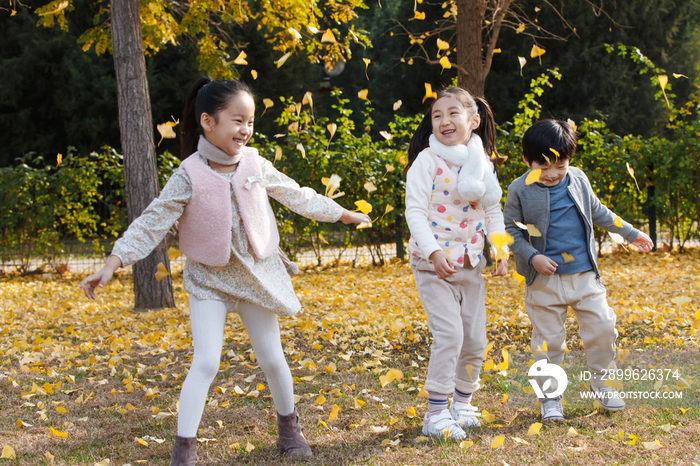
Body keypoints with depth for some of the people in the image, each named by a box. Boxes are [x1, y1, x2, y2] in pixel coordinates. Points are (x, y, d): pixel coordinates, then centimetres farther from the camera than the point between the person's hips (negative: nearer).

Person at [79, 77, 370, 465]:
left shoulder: (255, 165, -5)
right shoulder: (189, 176, -15)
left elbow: (296, 196, 11)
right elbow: (152, 222, -17)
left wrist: (341, 213, 20)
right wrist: (114, 262, -26)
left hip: (256, 276, 3)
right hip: (209, 280, -3)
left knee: (272, 359, 9)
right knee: (206, 362, -13)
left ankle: (289, 427, 33)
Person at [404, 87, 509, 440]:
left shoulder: (483, 163, 6)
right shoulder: (427, 161, -11)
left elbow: (493, 211, 14)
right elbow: (415, 211, -15)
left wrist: (501, 248, -1)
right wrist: (433, 251, -27)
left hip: (471, 265, 6)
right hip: (434, 266, -6)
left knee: (475, 339, 9)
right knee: (449, 334, -14)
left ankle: (462, 402, 29)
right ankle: (435, 413, -3)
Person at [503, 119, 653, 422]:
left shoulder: (578, 180, 5)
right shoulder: (520, 190, -6)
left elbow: (598, 212, 20)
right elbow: (511, 229, -2)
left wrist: (631, 233, 24)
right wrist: (532, 257, -16)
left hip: (585, 275, 3)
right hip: (544, 280, -3)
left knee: (603, 327, 3)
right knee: (548, 340, 2)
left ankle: (599, 381, 25)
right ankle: (550, 397, 17)